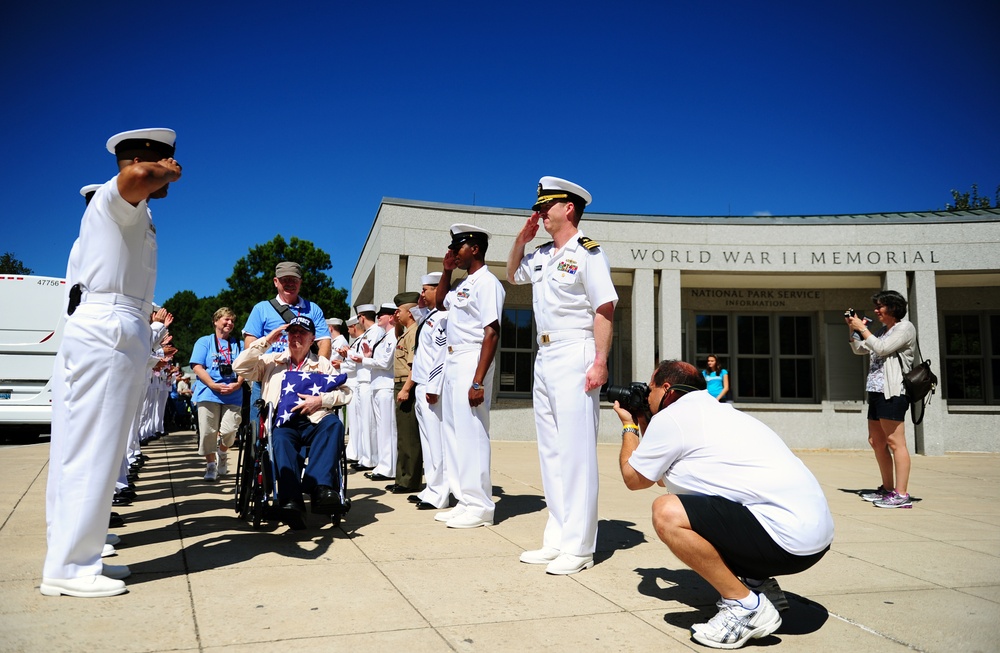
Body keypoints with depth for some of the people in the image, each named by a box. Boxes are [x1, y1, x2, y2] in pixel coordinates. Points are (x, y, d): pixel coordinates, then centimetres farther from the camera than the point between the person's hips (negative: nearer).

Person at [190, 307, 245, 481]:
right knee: (208, 432, -3)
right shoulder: (204, 342, 10)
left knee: (229, 431, -6)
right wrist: (213, 385, -14)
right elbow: (197, 367, -1)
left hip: (234, 395, 2)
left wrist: (237, 384, -11)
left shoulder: (239, 344, 17)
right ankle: (211, 465, 11)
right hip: (209, 394, -1)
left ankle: (222, 454, 24)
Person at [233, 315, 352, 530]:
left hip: (315, 423, 1)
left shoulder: (323, 364, 24)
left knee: (334, 423, -34)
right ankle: (291, 501, -52)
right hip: (284, 423, 0)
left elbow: (346, 393, 13)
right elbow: (239, 367, 10)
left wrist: (320, 400, -5)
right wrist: (266, 341, 8)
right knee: (280, 438, -36)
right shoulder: (271, 361, 25)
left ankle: (320, 487, -48)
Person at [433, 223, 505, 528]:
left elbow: (492, 333, -18)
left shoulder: (486, 282, -12)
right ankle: (464, 501, 21)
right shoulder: (463, 284, 16)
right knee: (454, 432, 13)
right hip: (452, 362, 10)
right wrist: (446, 271, 18)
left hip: (471, 361, -10)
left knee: (471, 433, -6)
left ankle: (480, 506, 2)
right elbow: (439, 303, 35)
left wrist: (478, 381, -24)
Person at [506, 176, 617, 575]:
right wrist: (521, 237, 18)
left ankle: (578, 547, 0)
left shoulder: (587, 253, -8)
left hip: (575, 357, -9)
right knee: (550, 451, 11)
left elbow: (604, 310, -14)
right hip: (545, 358, 9)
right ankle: (557, 539, 20)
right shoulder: (542, 255, 16)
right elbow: (512, 275, 33)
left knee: (576, 451, -6)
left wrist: (600, 361, -22)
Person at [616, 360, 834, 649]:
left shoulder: (670, 417, -7)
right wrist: (643, 425, 35)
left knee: (667, 512, -18)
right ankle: (759, 581, 16)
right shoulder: (713, 410, 21)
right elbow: (662, 476, 31)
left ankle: (747, 606, -7)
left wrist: (629, 427, 22)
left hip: (791, 536, -10)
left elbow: (634, 478, 8)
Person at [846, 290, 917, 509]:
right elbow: (859, 349, 25)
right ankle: (887, 489, 21)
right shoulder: (883, 330, 20)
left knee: (895, 443, -10)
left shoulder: (905, 327, -4)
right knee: (876, 441, 12)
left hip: (892, 392, -9)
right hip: (876, 391, 9)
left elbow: (882, 348, -16)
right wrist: (853, 329, 13)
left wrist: (862, 328, -8)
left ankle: (901, 495, -10)